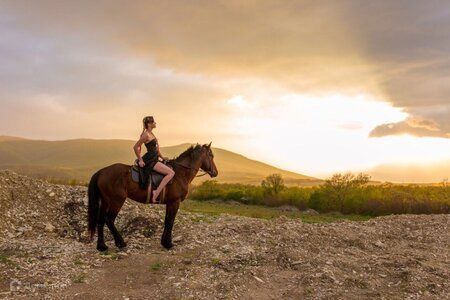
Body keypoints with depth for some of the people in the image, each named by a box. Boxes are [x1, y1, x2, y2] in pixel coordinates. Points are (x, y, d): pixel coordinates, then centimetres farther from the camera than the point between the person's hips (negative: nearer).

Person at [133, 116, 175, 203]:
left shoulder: (151, 134, 14)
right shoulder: (146, 135, -16)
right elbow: (136, 147, -18)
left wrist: (162, 157, 21)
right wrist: (140, 160, -12)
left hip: (154, 159, 10)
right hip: (150, 161, -10)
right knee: (171, 173, -18)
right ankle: (156, 192, -18)